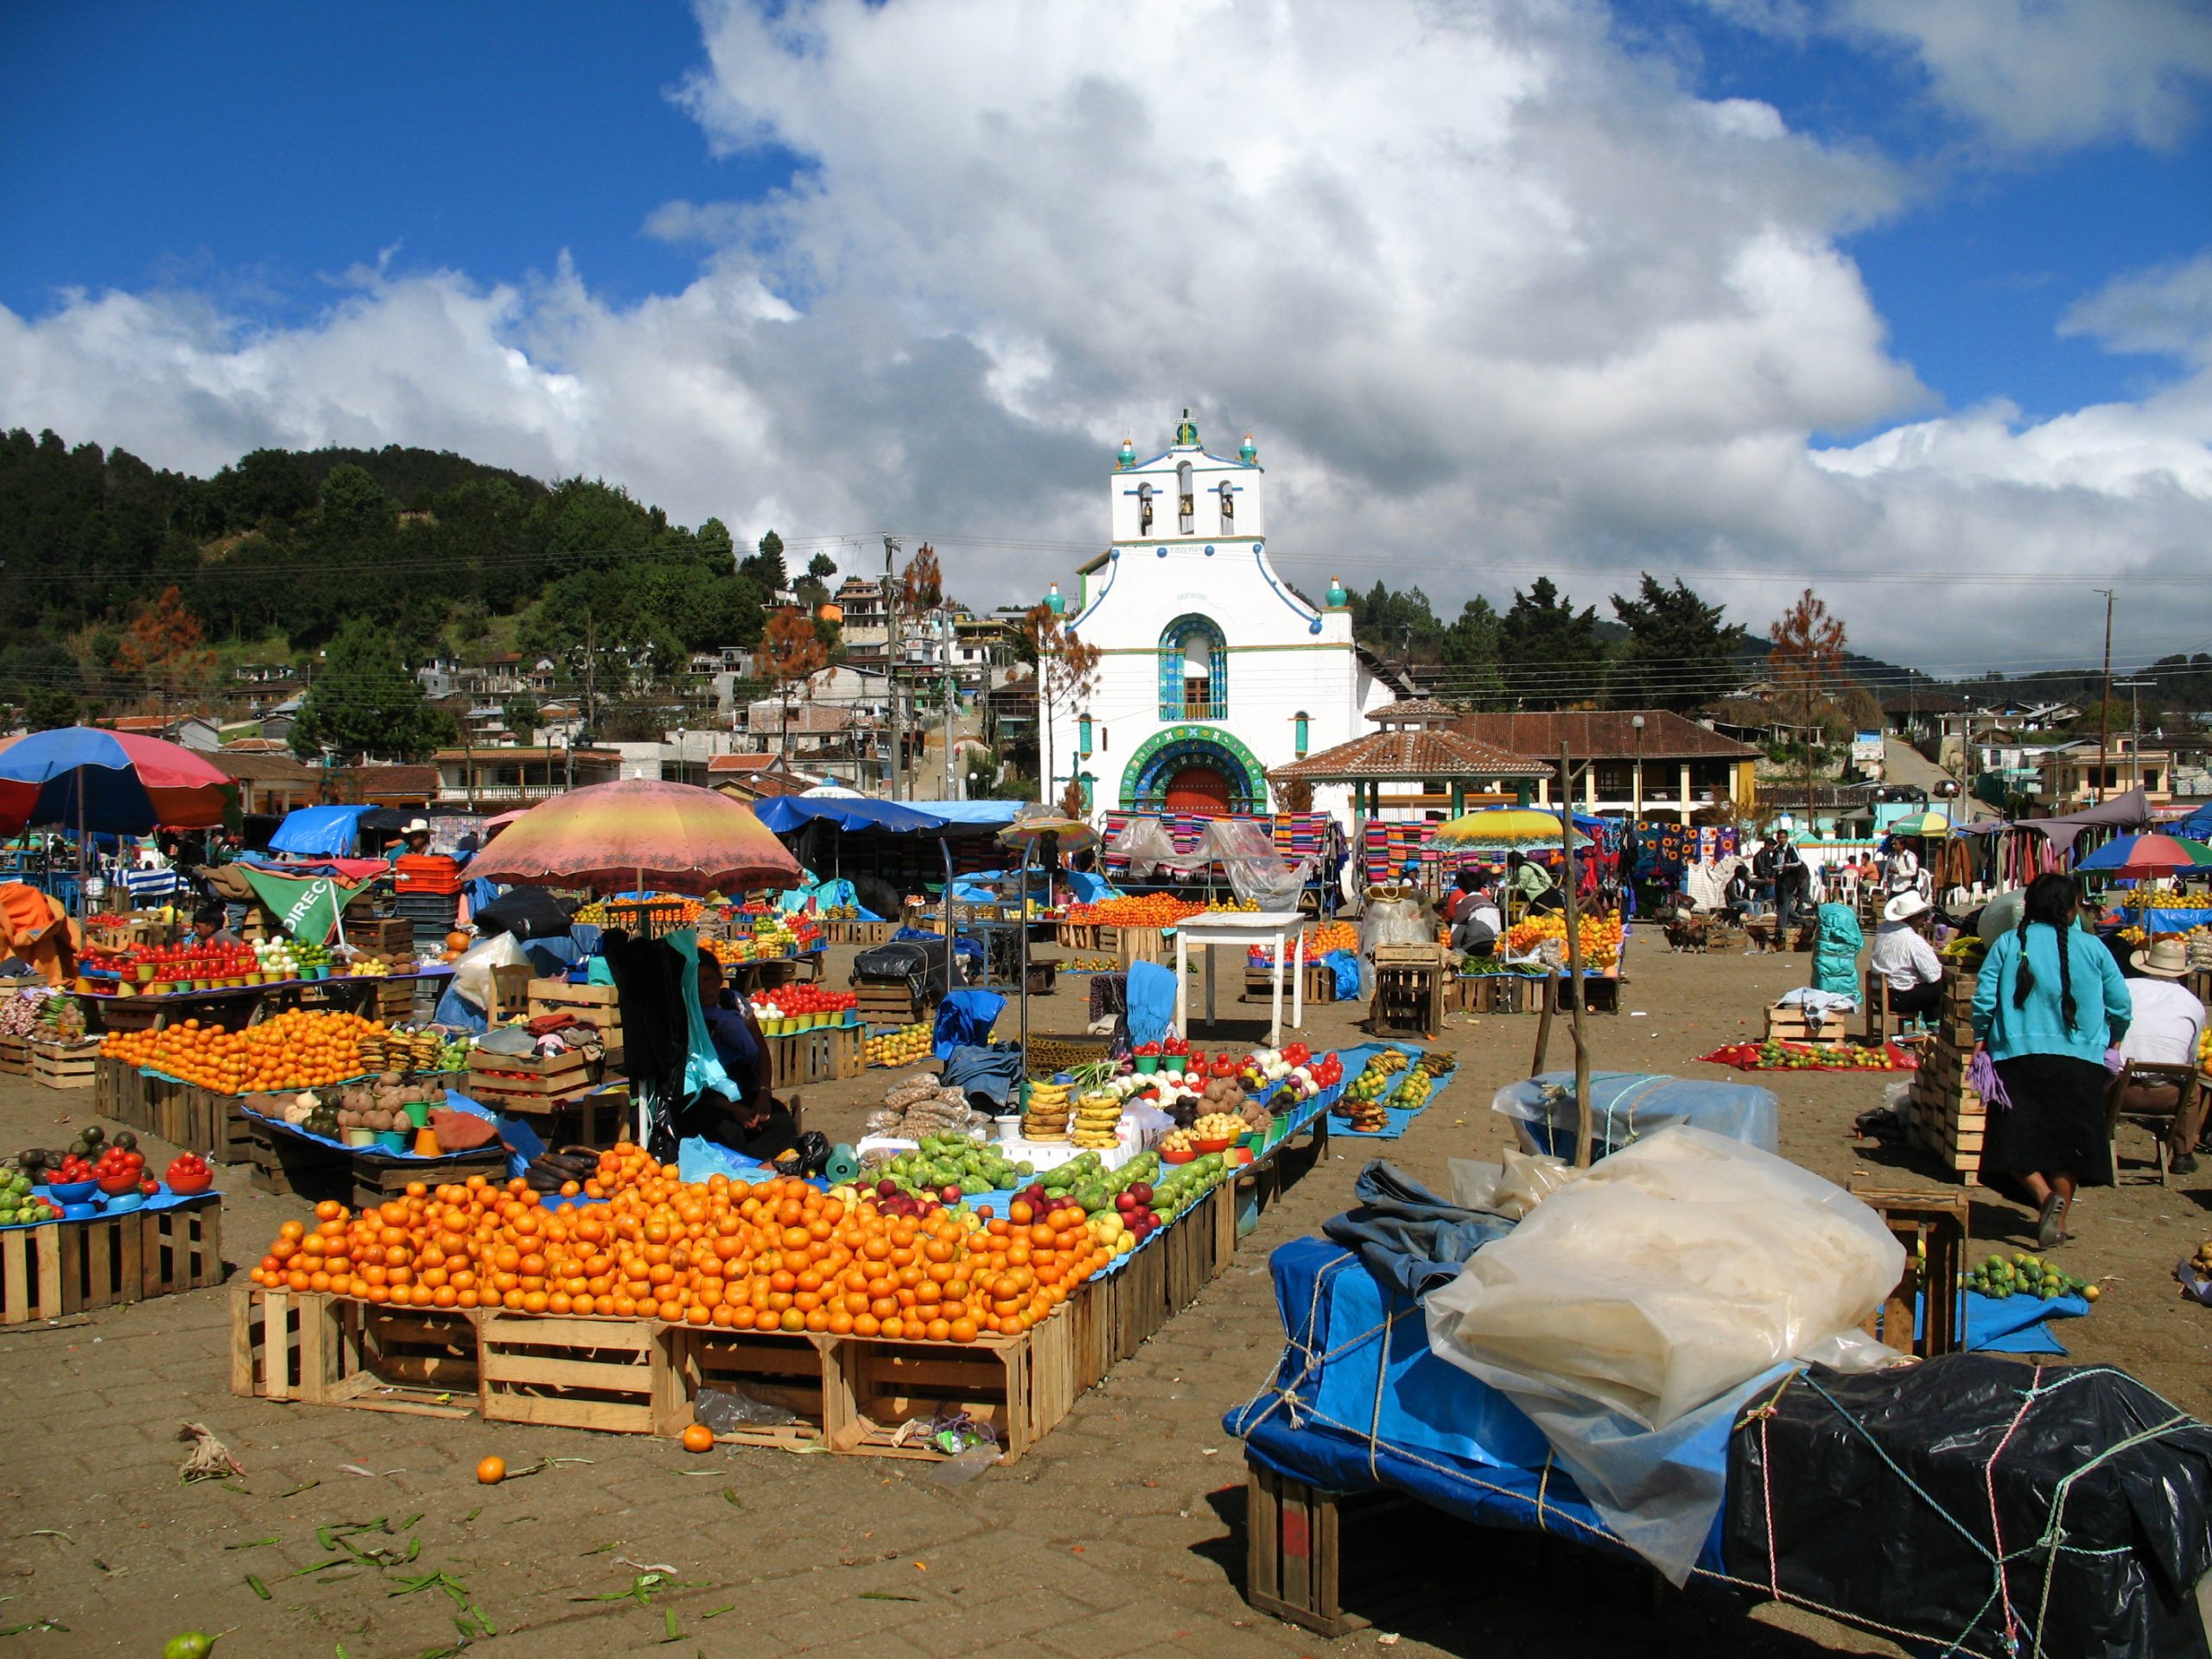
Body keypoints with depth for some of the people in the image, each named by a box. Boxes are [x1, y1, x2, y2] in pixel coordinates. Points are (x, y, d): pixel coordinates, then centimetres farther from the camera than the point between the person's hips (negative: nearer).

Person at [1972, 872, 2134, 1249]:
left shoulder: (2007, 944, 0)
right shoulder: (2092, 948, 1)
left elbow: (1982, 1001, -5)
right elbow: (2121, 1006, 5)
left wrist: (1980, 1042, 10)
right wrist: (2112, 1044, 23)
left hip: (2017, 1056, -1)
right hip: (2079, 1062, 1)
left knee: (2016, 1139, 4)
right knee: (2067, 1137, 10)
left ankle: (2045, 1196, -17)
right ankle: (2058, 1216, 10)